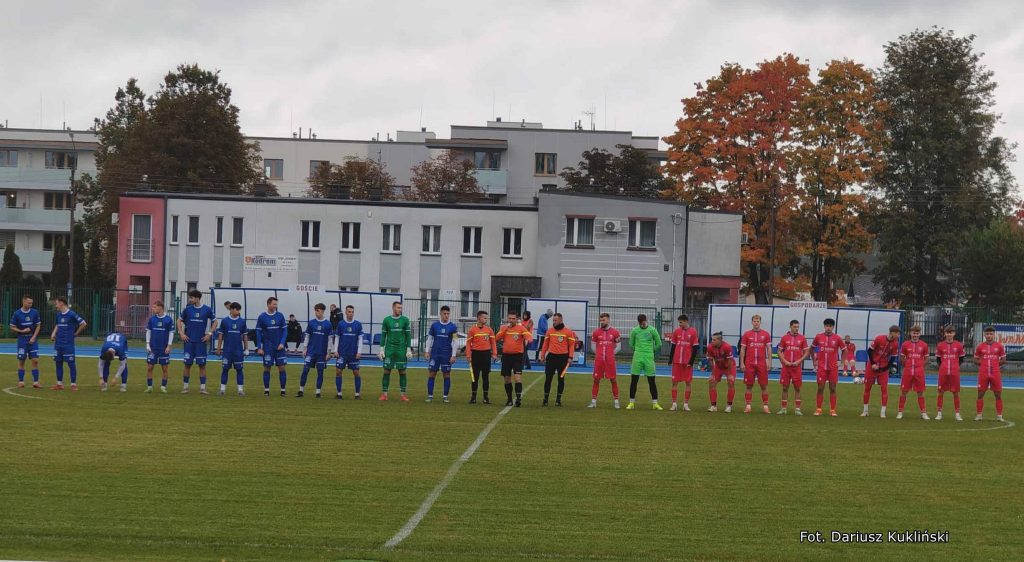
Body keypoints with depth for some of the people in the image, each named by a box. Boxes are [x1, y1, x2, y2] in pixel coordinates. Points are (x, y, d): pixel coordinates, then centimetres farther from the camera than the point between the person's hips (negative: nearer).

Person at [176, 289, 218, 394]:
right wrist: (181, 333, 2)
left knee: (202, 364, -1)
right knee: (188, 364, 3)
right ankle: (185, 387, 10)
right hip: (189, 340, 1)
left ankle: (202, 388, 3)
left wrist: (209, 334, -2)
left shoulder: (207, 310, -1)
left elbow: (215, 322, 7)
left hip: (201, 341, -1)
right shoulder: (187, 309, 2)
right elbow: (179, 320, 13)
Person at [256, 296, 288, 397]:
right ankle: (266, 390, 10)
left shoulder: (280, 316, 1)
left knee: (282, 368, -2)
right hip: (267, 347, -1)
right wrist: (259, 348, -4)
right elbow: (258, 332, 1)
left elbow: (284, 331, 5)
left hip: (279, 347, 1)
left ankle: (283, 390, 3)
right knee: (267, 368, 1)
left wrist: (282, 343, -8)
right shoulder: (262, 317, -2)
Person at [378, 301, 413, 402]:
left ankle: (403, 394, 5)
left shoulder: (405, 320, 3)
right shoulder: (386, 320, 2)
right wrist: (381, 349, 0)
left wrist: (409, 349, -2)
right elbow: (383, 335, 5)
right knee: (387, 371, -1)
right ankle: (384, 394, 3)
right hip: (389, 349, 0)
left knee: (402, 371, 1)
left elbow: (408, 335, 4)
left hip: (401, 350, 0)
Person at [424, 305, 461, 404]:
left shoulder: (453, 327, 0)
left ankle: (445, 396, 10)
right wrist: (427, 351, 3)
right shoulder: (434, 325, 4)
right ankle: (430, 396, 4)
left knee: (446, 375, 2)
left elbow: (455, 342, 1)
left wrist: (453, 355, -6)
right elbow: (429, 338, 10)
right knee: (431, 374, -1)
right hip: (435, 354, 1)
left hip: (447, 355, -1)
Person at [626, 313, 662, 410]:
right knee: (634, 380, 0)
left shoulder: (652, 330, 0)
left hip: (649, 359, -1)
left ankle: (655, 403, 6)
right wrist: (638, 351, 12)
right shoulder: (635, 331, 3)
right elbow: (631, 344, 15)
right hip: (637, 358, 1)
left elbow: (658, 344, 9)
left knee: (652, 381, 1)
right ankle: (631, 402, 7)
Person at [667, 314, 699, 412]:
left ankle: (686, 404, 8)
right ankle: (674, 404, 8)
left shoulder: (693, 332, -3)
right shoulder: (677, 331, 5)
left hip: (687, 362, -2)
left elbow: (695, 348, -4)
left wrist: (691, 361, -9)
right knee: (675, 382, 2)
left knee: (688, 382, 2)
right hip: (677, 361, 3)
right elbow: (673, 346, 10)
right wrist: (671, 359, 6)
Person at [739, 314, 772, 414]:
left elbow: (769, 349, 7)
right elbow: (742, 349, 7)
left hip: (762, 364, 0)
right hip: (749, 364, 0)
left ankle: (765, 406, 5)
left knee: (764, 385, 1)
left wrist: (769, 361, -2)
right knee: (749, 385, 2)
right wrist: (742, 363, 1)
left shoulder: (766, 334, 6)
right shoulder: (746, 334, 6)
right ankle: (748, 406, 5)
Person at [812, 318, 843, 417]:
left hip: (833, 367, 0)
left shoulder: (837, 338, 0)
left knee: (832, 389, 1)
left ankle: (832, 410, 4)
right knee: (820, 388, 0)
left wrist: (841, 362, 4)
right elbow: (812, 348, 16)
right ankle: (818, 409, 5)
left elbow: (844, 350, 10)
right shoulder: (818, 337, 2)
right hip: (821, 367, 0)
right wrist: (814, 360, 11)